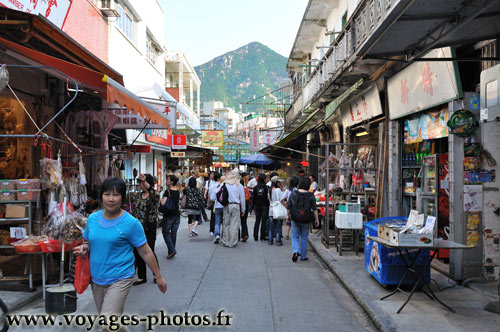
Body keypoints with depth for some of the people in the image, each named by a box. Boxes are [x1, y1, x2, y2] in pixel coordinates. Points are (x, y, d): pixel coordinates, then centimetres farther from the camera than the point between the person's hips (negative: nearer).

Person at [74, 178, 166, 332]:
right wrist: (84, 248, -6)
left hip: (119, 279, -6)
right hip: (96, 278, 6)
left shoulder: (131, 223, -13)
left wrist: (158, 277, -4)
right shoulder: (92, 218, 2)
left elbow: (145, 252, -8)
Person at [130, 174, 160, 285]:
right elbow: (133, 211, 14)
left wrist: (145, 182, -49)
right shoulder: (137, 196, 9)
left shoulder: (154, 195, -8)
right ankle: (141, 277, 19)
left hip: (150, 227, -5)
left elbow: (155, 194, -34)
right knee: (137, 252, 6)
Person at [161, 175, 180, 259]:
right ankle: (171, 252, 17)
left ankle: (172, 250, -8)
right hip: (177, 214, 6)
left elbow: (163, 203, -23)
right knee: (174, 233, 10)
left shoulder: (167, 191, -14)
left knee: (165, 232, 4)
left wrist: (161, 200, -1)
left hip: (169, 215, -6)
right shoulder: (178, 191, 6)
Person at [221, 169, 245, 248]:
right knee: (234, 225, 3)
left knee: (226, 224, 10)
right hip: (235, 206, -1)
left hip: (226, 206, 2)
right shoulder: (239, 186, 0)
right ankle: (232, 243, 4)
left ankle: (225, 242, 14)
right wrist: (243, 210, 13)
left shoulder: (224, 184, 2)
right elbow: (242, 198, 5)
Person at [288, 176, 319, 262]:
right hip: (306, 220, 0)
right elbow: (314, 209, -7)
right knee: (304, 237, 14)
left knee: (295, 236, 13)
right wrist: (316, 219, 1)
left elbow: (289, 207, -1)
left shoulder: (293, 194, -7)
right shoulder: (311, 196, -8)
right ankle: (303, 256, 20)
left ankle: (295, 251, -10)